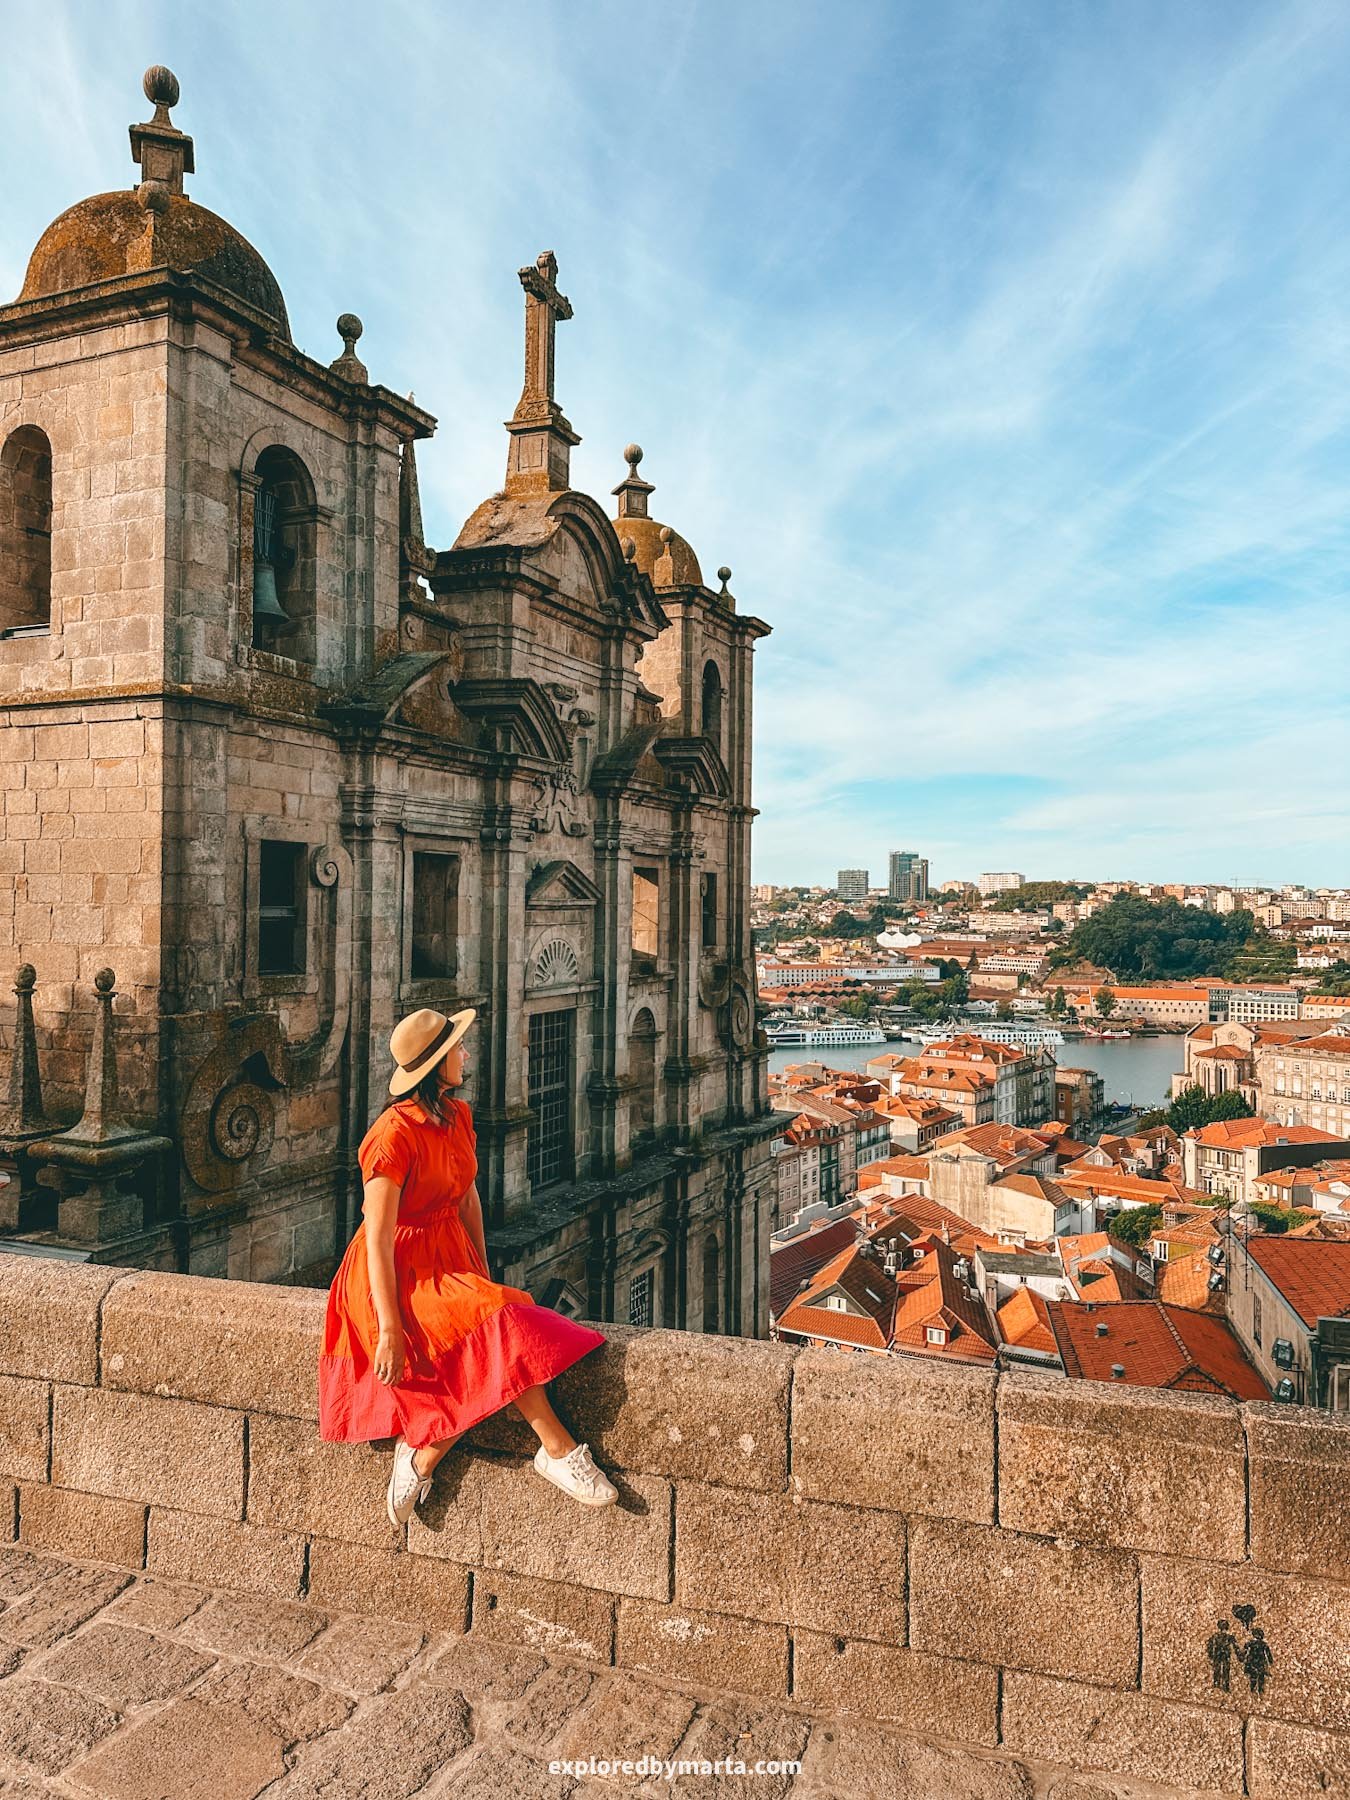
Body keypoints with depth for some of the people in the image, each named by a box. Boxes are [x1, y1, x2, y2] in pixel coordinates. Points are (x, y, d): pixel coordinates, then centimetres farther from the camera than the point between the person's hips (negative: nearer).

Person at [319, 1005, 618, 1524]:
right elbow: (378, 1239, -21)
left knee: (487, 1376, -17)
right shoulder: (395, 1136, -21)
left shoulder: (458, 1115, 4)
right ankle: (558, 1449, -14)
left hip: (451, 1258, 7)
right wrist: (390, 1330, -21)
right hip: (398, 1272, -7)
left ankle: (421, 1455, 0)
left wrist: (483, 1274, 8)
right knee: (498, 1323, -27)